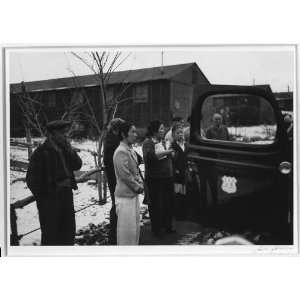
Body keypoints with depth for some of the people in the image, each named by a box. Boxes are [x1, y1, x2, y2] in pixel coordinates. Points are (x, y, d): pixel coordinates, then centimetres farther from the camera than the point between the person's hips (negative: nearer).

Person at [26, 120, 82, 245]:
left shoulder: (64, 149, 8)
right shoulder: (42, 152, -14)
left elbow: (77, 165, 3)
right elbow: (32, 179, -13)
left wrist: (69, 150, -9)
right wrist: (41, 197, -11)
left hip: (66, 195, 7)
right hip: (50, 198, -7)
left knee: (69, 230, 17)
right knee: (51, 235, 3)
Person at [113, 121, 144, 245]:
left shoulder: (131, 150, 12)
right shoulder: (121, 152, -18)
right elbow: (125, 175, -21)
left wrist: (140, 184, 2)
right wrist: (138, 187, -11)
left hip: (134, 194, 9)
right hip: (125, 196, -9)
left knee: (135, 227, 18)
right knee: (126, 228, 0)